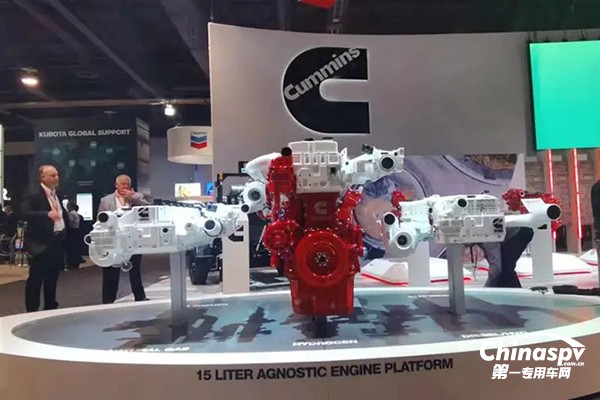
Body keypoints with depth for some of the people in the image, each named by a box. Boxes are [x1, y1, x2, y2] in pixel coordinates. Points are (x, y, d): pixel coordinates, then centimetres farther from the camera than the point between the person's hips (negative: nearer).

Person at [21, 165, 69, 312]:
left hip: (57, 240, 8)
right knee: (36, 278, 0)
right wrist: (47, 214, -37)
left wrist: (65, 229, 10)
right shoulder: (33, 193, -13)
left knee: (52, 277, 16)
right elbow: (24, 213, -26)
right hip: (40, 243, -8)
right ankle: (32, 311, 9)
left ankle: (50, 307, 27)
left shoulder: (56, 193, 13)